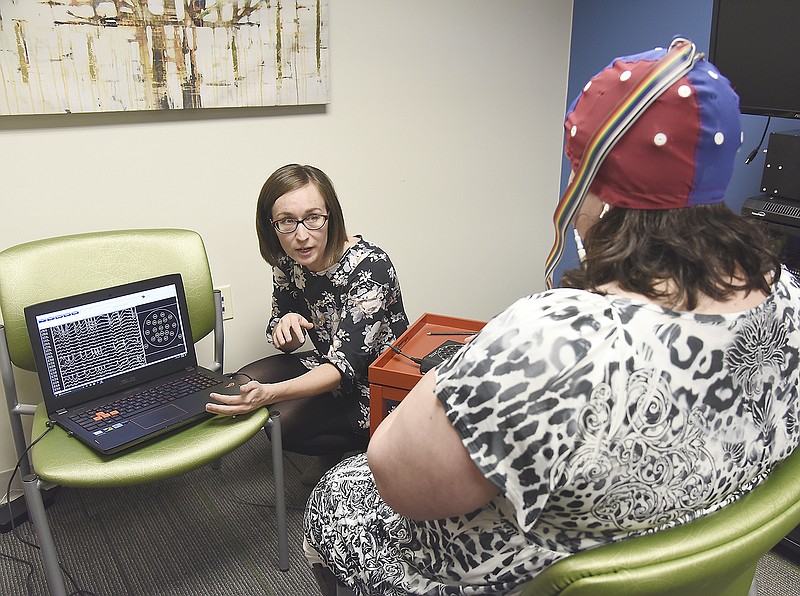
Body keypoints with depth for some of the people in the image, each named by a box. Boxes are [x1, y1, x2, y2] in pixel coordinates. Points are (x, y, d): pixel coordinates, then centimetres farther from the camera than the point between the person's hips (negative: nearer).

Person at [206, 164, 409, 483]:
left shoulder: (369, 266, -27)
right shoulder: (287, 262, -7)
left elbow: (346, 365, -33)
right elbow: (284, 343, 4)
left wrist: (269, 393, -48)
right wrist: (285, 324, -22)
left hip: (381, 387, -7)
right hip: (330, 366, 8)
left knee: (284, 420, -22)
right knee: (245, 384, -5)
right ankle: (337, 451, 8)